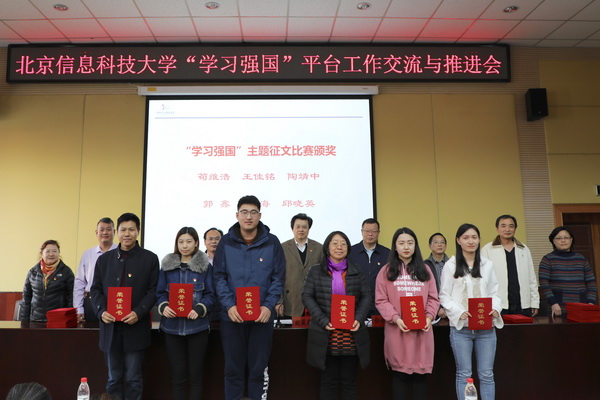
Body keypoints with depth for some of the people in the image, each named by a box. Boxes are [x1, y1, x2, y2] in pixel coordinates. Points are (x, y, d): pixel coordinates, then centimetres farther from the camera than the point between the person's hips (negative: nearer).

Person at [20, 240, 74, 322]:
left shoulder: (66, 271, 0)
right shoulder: (33, 272, 9)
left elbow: (72, 297, 0)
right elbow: (26, 297, 13)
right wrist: (24, 320, 9)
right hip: (35, 320, 2)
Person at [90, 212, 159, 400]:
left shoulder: (150, 258, 0)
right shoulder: (104, 259, 10)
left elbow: (153, 290, -2)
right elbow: (96, 289, 10)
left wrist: (138, 313, -16)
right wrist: (101, 311, -8)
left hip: (136, 327, -3)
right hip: (110, 327, 3)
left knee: (133, 379, 4)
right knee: (113, 378, 12)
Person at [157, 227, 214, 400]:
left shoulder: (205, 266, 1)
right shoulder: (167, 265, 7)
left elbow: (210, 295, 0)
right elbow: (160, 293, 6)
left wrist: (199, 309, -18)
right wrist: (163, 307, -14)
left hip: (197, 326, -1)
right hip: (172, 326, 1)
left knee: (195, 373, 7)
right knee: (178, 374, 8)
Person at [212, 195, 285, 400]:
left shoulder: (272, 242, -1)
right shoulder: (226, 242, 2)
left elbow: (278, 278, 0)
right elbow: (219, 277, -1)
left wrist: (268, 306, -13)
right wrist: (229, 306, -13)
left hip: (262, 315, 0)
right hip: (231, 315, 1)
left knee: (259, 368, 10)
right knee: (233, 368, 12)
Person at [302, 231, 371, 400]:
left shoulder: (356, 271, 11)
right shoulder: (316, 271, 5)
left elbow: (366, 297, 7)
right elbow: (307, 297, -1)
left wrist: (359, 319, -10)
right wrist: (323, 321, -13)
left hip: (351, 336, 2)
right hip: (326, 336, -1)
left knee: (349, 380, 10)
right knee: (329, 381, 6)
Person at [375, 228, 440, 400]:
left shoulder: (425, 269, 11)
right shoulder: (386, 271, 4)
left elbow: (433, 298, 9)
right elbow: (381, 300, -1)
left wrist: (429, 317, -8)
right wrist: (395, 318, -15)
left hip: (422, 329, 2)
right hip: (397, 329, -2)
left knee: (421, 373, 5)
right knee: (399, 373, 4)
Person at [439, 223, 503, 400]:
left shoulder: (487, 265, 10)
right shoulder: (450, 265, 0)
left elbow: (494, 292, 12)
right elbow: (444, 295, -1)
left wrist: (496, 308, -8)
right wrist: (459, 312, -16)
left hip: (486, 327, 3)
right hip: (461, 326, -3)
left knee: (487, 374, 8)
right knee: (464, 374, 6)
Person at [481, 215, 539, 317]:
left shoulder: (524, 250, 13)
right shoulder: (487, 250, 0)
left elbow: (532, 279, 14)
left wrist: (535, 303, 9)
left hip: (523, 305, 4)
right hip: (499, 306, -3)